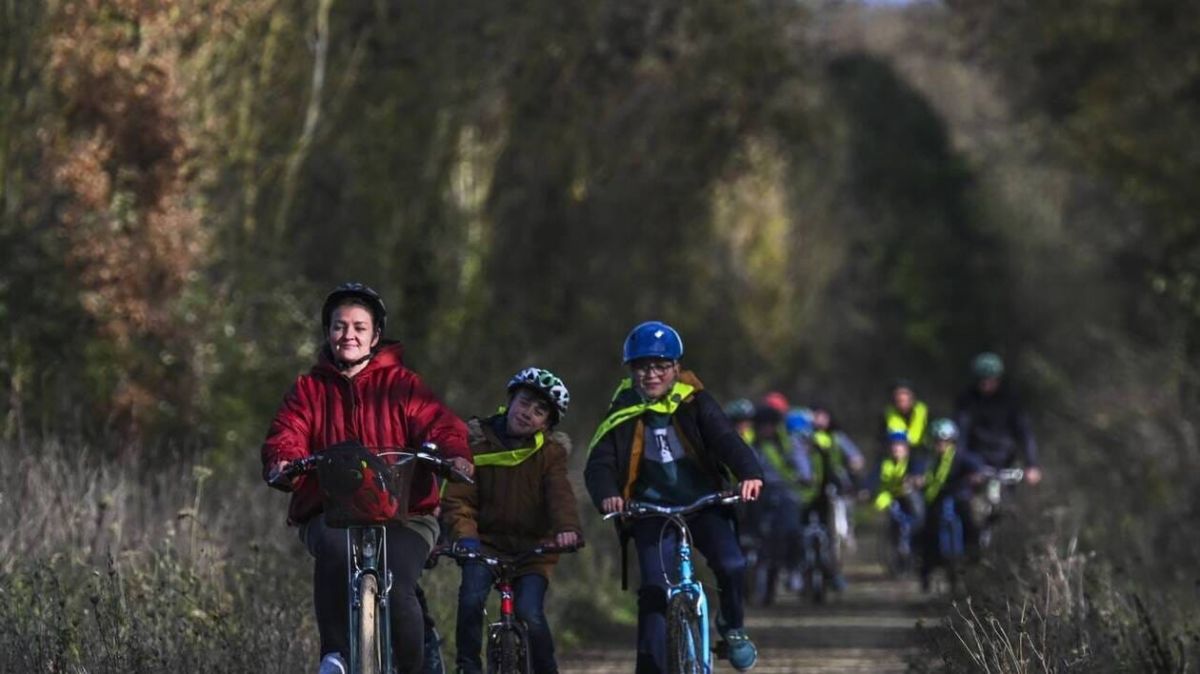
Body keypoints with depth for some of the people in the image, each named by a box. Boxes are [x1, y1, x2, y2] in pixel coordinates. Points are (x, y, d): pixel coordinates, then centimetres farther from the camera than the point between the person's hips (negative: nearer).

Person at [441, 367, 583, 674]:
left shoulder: (551, 452, 0)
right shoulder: (477, 440, -2)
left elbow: (560, 494, -18)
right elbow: (458, 498, -9)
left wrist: (567, 528, -40)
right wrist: (464, 535, -29)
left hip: (533, 547, 0)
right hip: (486, 541, 0)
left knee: (530, 614, -18)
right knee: (472, 598, -25)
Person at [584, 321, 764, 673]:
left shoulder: (694, 403, -5)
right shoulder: (623, 413, -4)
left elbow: (725, 439, -19)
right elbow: (599, 464, -13)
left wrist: (749, 473, -40)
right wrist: (607, 495, -36)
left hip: (703, 504, 0)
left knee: (731, 565, -22)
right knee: (655, 591, -13)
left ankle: (732, 626, 7)